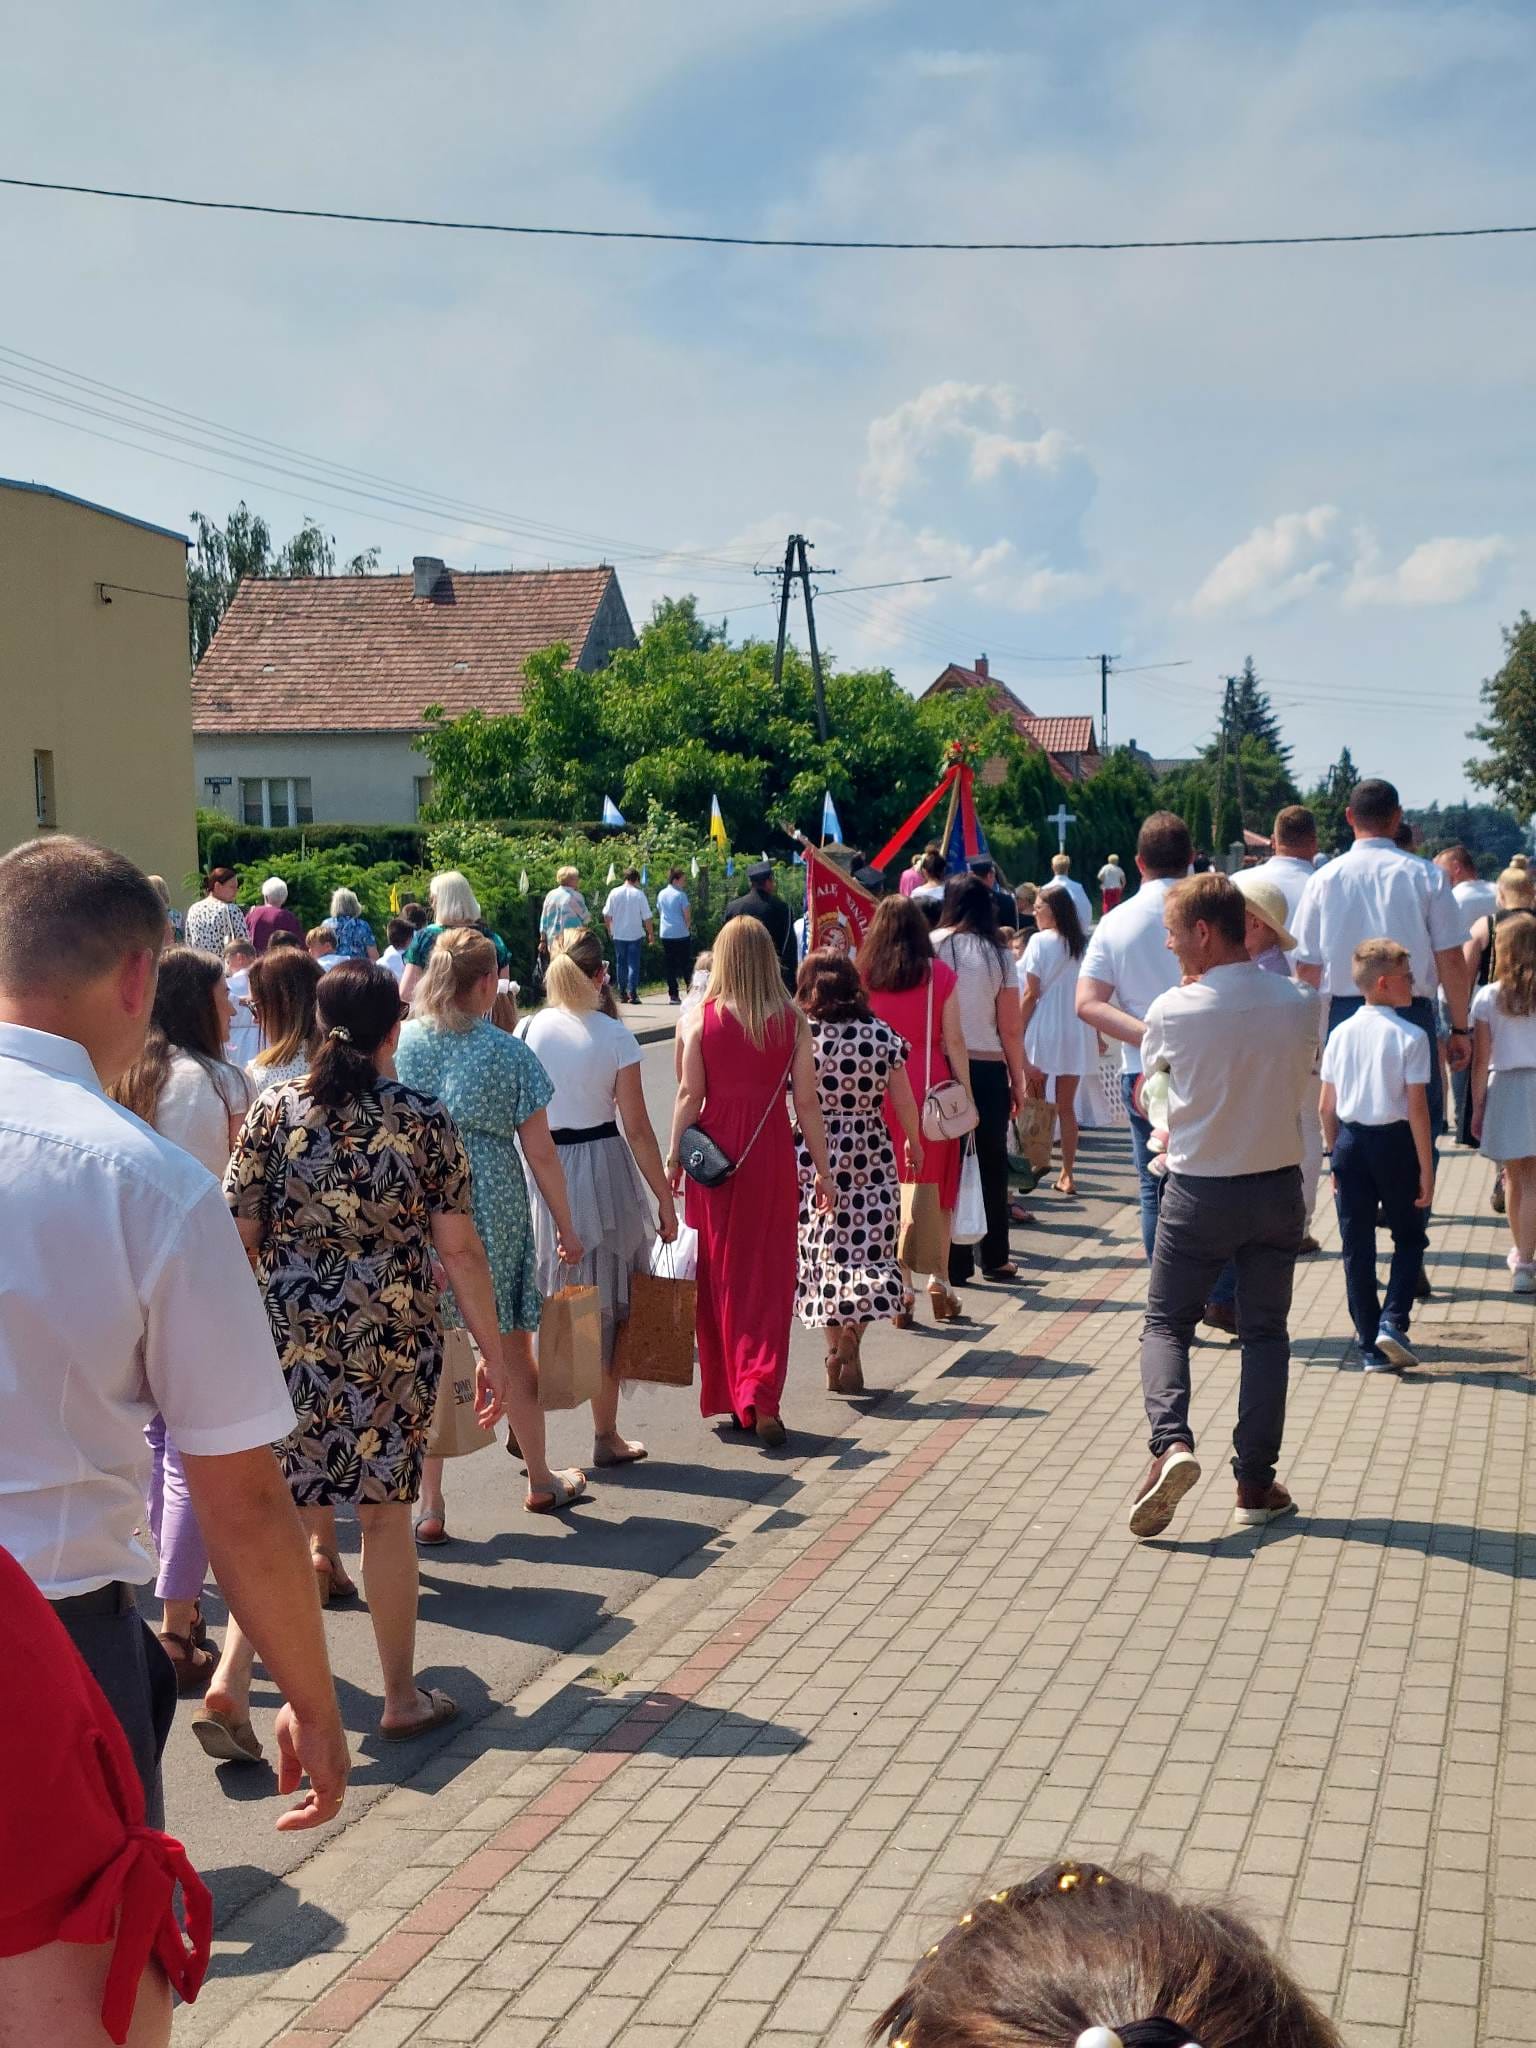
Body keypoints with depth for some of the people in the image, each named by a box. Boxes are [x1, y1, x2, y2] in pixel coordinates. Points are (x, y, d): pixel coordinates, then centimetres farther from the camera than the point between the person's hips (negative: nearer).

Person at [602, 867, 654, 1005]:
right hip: (635, 935, -2)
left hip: (618, 935, 2)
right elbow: (647, 917, -8)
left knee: (620, 963, 12)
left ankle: (622, 994, 15)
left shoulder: (614, 893, -3)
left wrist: (610, 930, 17)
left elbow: (607, 915, 1)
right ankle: (632, 993, -7)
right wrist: (651, 934, 2)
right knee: (633, 963, 2)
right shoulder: (639, 894, -9)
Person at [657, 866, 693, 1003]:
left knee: (670, 966, 6)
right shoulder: (681, 895, -10)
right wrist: (688, 926, 9)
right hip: (681, 934, -5)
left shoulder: (661, 894, 9)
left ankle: (673, 994, 4)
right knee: (686, 965, 2)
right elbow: (687, 915, -9)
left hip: (666, 934, 5)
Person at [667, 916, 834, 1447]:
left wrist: (673, 1159, 5)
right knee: (769, 1275, 6)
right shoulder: (792, 1021, -3)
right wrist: (822, 1169, 6)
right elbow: (807, 1101, -2)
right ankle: (761, 1395, -6)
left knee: (721, 1274, 12)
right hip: (771, 1150, 0)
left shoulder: (698, 1019, -5)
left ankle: (727, 1395, 20)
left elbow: (689, 1095, -6)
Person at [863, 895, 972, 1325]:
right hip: (931, 1086, 0)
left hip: (880, 1091, 1)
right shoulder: (939, 974, -2)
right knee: (936, 1187, 12)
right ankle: (939, 1279, 12)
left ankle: (900, 1287, 7)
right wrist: (965, 1090, 2)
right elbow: (954, 1039, -4)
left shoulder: (863, 975, -1)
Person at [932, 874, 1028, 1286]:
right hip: (989, 1067, 0)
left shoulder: (933, 946, -2)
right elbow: (1011, 1028, -2)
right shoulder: (997, 953, -1)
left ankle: (956, 1263, 6)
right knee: (991, 1164, 13)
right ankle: (994, 1259, 21)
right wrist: (1018, 1080, 7)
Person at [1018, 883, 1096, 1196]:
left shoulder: (1040, 942, -10)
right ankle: (1067, 1174, 11)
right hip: (1076, 1033, 5)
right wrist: (1098, 1035, 16)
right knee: (1066, 1106, 10)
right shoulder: (1082, 944, 4)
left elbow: (1030, 994, -11)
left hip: (1044, 1031, -4)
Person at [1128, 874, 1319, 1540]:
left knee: (1165, 1323, 11)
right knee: (1265, 1333, 13)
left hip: (1199, 1192, -2)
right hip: (1278, 1187, 3)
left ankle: (1171, 1441, -13)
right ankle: (1256, 1483, 14)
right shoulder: (1299, 1004, -7)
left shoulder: (1173, 1011, -15)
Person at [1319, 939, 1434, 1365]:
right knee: (1409, 1237, 14)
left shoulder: (1341, 1034, 3)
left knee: (1356, 1246, 8)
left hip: (1350, 1143, 4)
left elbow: (1327, 1108, 6)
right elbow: (1417, 1109, -13)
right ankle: (1392, 1322, -4)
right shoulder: (1410, 1037, -11)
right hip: (1394, 1143, -4)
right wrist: (1426, 1170, -7)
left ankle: (1370, 1345, 12)